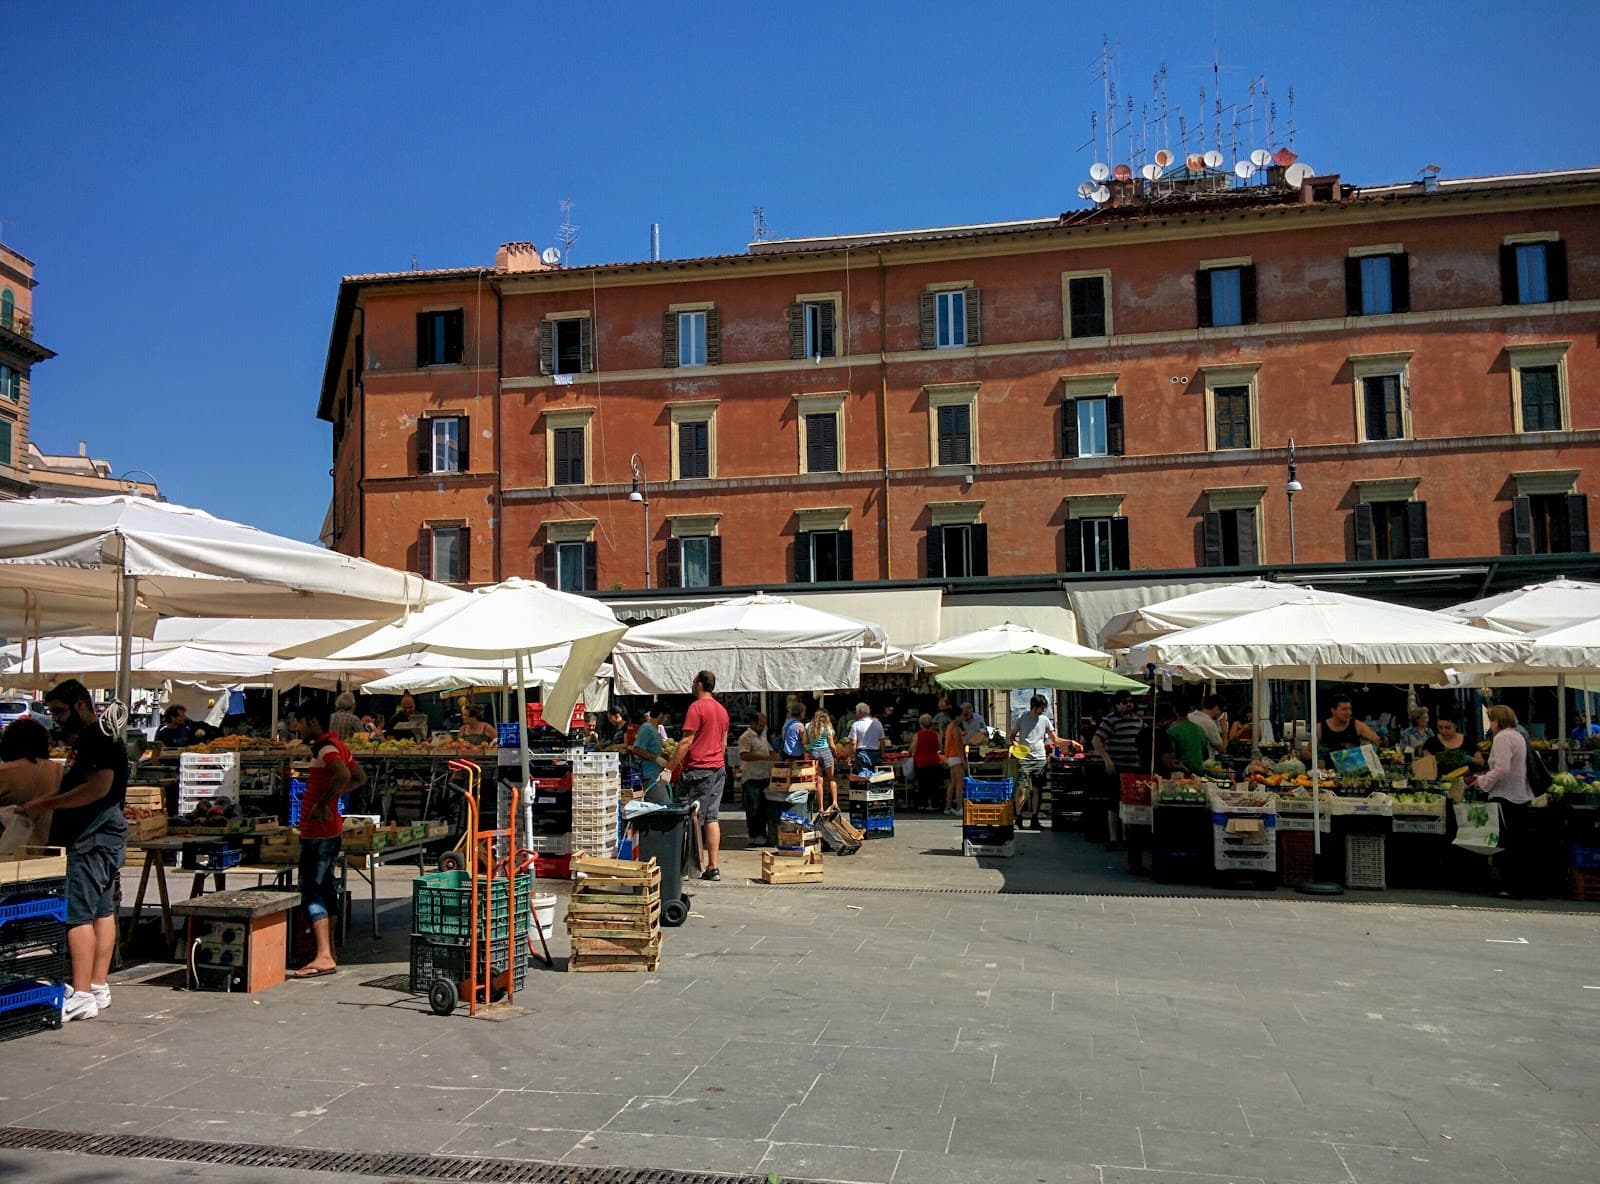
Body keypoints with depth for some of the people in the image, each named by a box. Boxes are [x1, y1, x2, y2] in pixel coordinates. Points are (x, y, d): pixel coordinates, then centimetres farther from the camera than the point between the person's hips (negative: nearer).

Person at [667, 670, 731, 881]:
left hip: (698, 769, -7)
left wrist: (670, 767, -12)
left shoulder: (696, 707, -11)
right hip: (719, 769, 8)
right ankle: (712, 867, 7)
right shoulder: (722, 709, 14)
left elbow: (686, 741, -15)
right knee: (711, 818, 8)